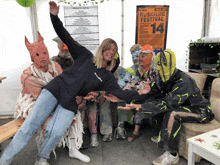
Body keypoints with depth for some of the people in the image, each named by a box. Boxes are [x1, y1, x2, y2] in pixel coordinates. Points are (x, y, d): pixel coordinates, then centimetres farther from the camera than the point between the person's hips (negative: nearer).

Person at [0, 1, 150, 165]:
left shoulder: (107, 77, 8)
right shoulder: (86, 56, 7)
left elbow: (121, 93, -1)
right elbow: (66, 38, 3)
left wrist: (139, 94, -17)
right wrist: (55, 16, -8)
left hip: (70, 104, 1)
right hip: (56, 89, 0)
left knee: (55, 134, -14)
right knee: (31, 124, -7)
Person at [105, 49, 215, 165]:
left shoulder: (183, 82, -29)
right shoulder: (166, 79, -5)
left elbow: (166, 103, -35)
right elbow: (150, 91, -11)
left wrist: (138, 107, -40)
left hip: (200, 111, -8)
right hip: (184, 106, 8)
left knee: (172, 114, -34)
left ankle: (172, 155, -19)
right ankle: (163, 136, 12)